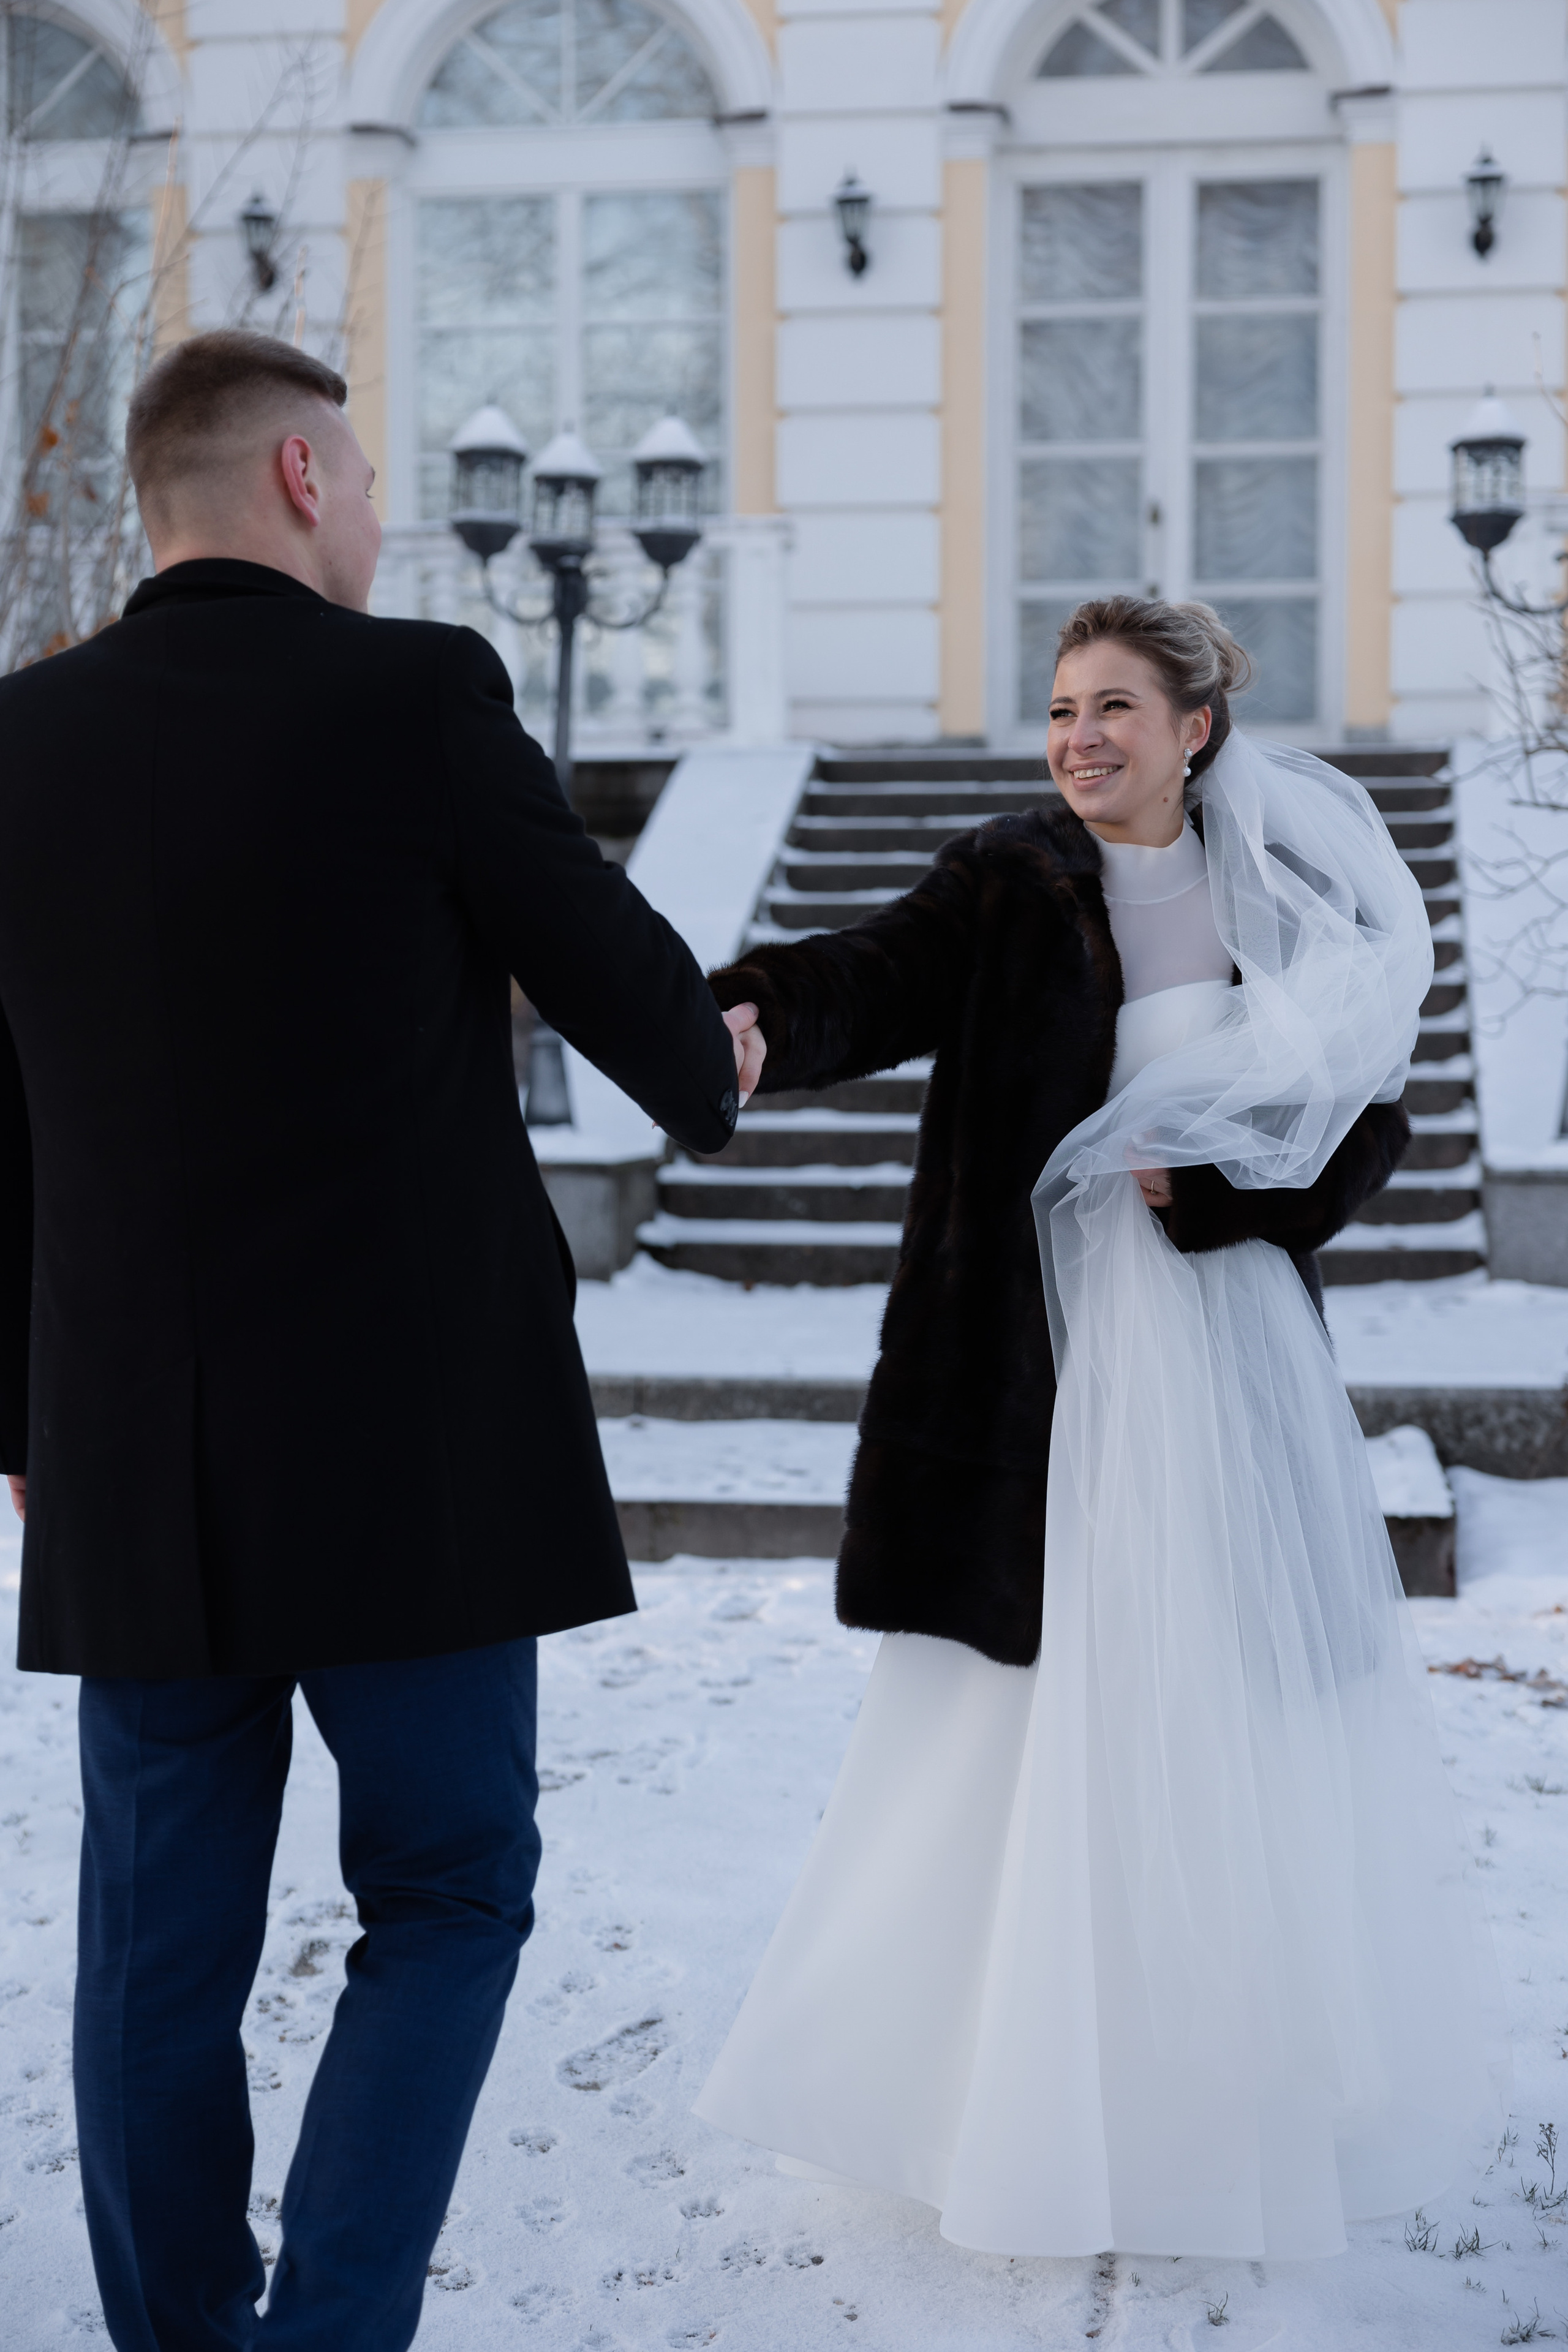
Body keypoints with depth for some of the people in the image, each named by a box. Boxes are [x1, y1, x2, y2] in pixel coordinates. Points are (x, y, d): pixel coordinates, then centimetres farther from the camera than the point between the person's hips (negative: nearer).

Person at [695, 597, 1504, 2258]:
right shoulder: (1010, 886, -2)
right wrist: (756, 1022, -43)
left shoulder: (1285, 896, 3)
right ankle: (1029, 2095, 19)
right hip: (1048, 1367, -1)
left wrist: (1205, 1183, -9)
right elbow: (878, 977, -22)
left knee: (1229, 1722, 8)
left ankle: (1241, 2097, 26)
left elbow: (1367, 1128, 6)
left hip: (1229, 1356, 2)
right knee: (1046, 1722, 4)